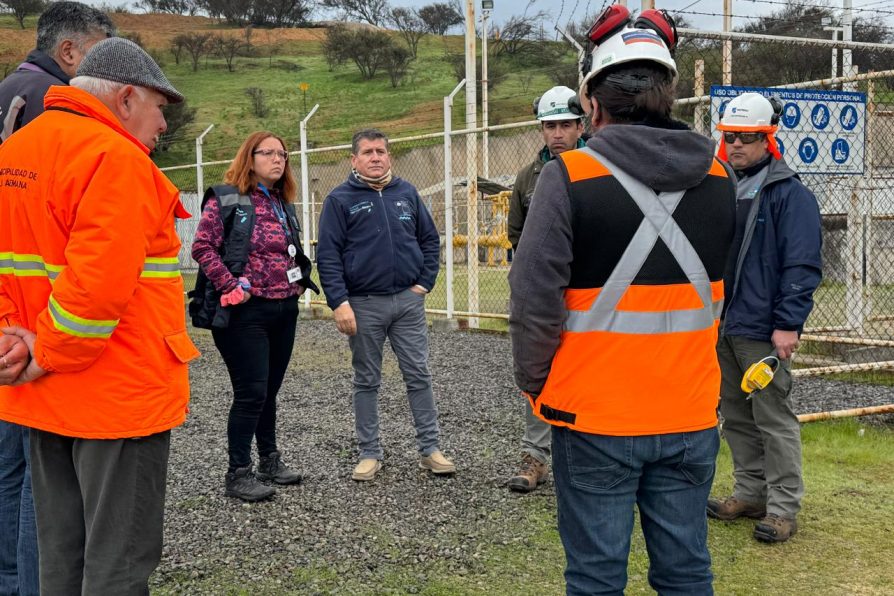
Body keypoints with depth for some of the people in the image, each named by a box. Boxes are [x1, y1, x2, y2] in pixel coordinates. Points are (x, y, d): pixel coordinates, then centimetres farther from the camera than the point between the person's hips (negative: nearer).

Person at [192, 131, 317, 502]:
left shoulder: (283, 204, 14)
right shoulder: (227, 199, -9)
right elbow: (202, 247, -16)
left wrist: (300, 281, 10)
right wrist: (232, 286, -20)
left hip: (285, 310, 7)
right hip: (247, 312, -7)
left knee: (269, 391, 16)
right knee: (251, 393, -5)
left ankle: (270, 461, 28)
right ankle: (238, 474, 7)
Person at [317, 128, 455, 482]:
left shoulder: (406, 193, 9)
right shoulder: (340, 199, -2)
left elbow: (430, 239, 14)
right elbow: (328, 255, -6)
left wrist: (425, 282, 3)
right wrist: (339, 302, -14)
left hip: (408, 300, 3)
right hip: (363, 305, -2)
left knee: (419, 375, 4)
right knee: (367, 382, 8)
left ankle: (429, 448, 13)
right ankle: (370, 453, 18)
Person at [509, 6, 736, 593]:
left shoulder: (568, 176, -14)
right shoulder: (720, 177, 2)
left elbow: (535, 298, -14)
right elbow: (720, 288, 12)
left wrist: (535, 383, -2)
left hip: (595, 417, -4)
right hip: (692, 415, 4)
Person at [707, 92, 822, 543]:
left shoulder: (791, 195, -8)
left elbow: (802, 266, -13)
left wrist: (788, 325, -19)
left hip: (763, 331, -7)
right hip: (720, 326, 7)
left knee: (774, 418, 0)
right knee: (736, 417, 15)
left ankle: (783, 507, 10)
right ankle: (750, 493, 28)